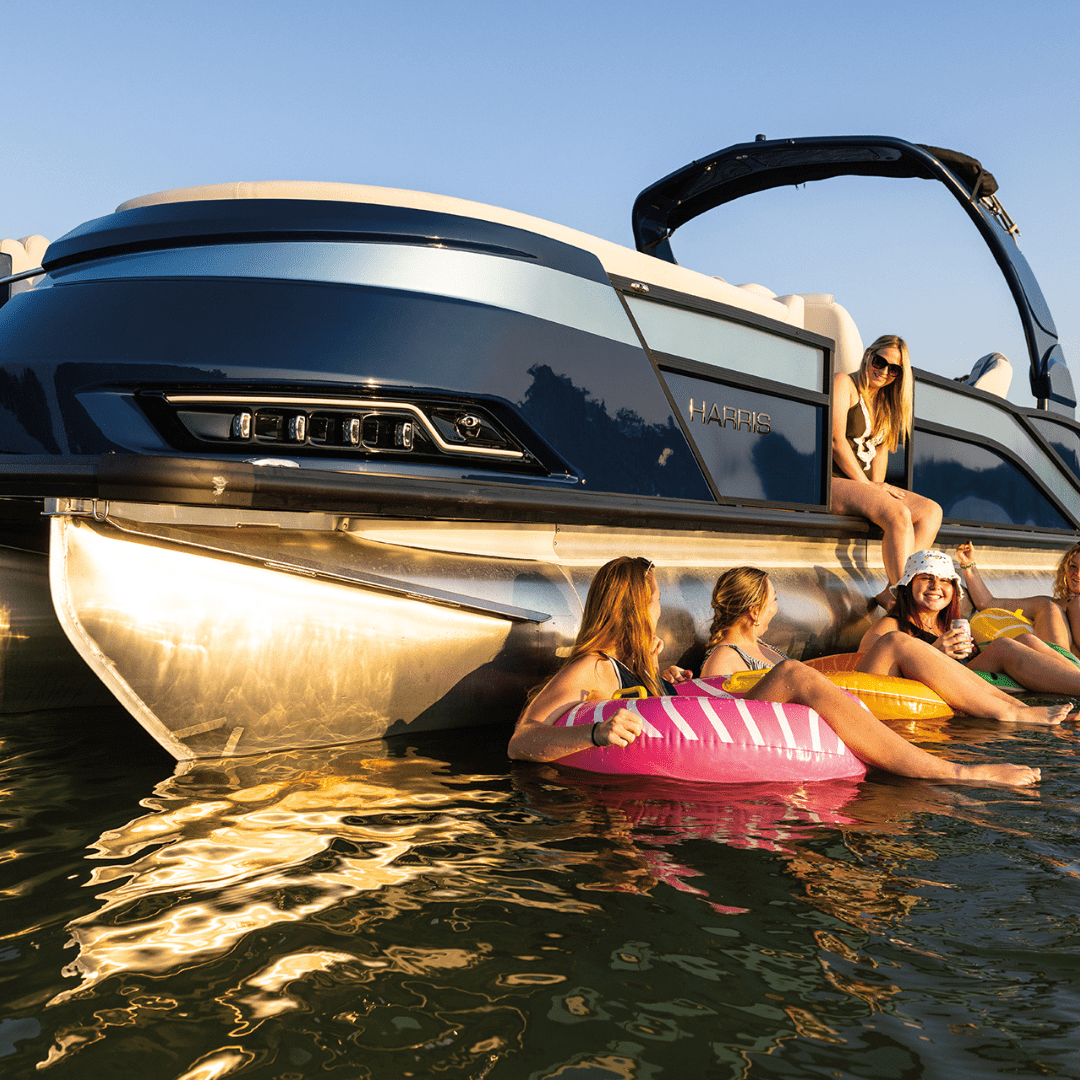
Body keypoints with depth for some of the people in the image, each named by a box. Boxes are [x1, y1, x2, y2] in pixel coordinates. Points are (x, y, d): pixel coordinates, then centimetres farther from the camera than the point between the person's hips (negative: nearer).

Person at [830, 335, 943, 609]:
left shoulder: (886, 402, 21)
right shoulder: (844, 383, -3)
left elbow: (881, 449, 15)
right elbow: (836, 440, -12)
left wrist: (877, 485, -5)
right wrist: (868, 486, -11)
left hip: (862, 483, 9)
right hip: (831, 481, -9)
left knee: (931, 511, -7)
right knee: (898, 514, -29)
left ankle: (891, 592, -20)